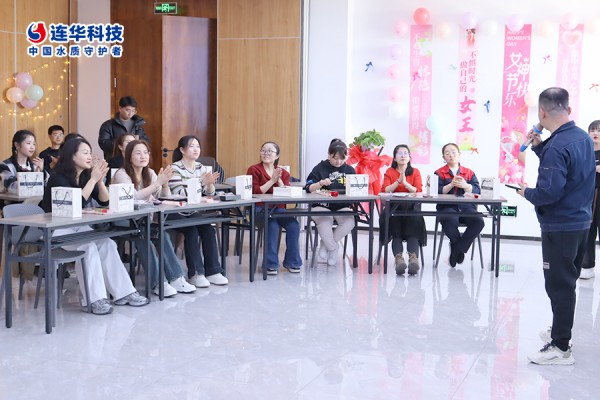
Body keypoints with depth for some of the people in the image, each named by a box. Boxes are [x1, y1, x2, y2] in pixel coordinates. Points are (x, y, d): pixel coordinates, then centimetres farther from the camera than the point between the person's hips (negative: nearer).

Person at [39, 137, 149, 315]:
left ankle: (123, 293, -15)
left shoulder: (86, 175, 5)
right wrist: (93, 179, -23)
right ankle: (93, 299, -29)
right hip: (55, 229, -6)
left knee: (107, 244, -18)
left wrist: (100, 180, -13)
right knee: (88, 247, -30)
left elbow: (104, 201, 3)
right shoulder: (58, 177, -14)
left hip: (78, 227, 6)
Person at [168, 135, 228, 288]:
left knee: (209, 230, -18)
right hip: (178, 213, -5)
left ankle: (212, 271, -11)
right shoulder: (175, 168, -7)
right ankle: (195, 274, -20)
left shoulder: (200, 167, 11)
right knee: (192, 231, -28)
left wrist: (209, 183, -14)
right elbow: (179, 193, -20)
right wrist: (200, 181, -28)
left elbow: (209, 193, 9)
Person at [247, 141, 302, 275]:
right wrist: (272, 180, -15)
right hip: (259, 208, -4)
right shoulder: (254, 170, 3)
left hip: (278, 208, 4)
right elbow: (255, 193, -11)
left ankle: (291, 262, -4)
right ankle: (270, 264, -20)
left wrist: (279, 180, -13)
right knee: (273, 225, -32)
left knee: (294, 224, -22)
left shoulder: (283, 173, 13)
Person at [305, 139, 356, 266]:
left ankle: (326, 243, -2)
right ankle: (333, 248, -5)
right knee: (324, 221, -35)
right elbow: (308, 189, -3)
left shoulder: (350, 170, 13)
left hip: (342, 207, 3)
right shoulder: (320, 168, 3)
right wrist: (321, 183, -21)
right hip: (322, 207, -3)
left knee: (350, 222, -29)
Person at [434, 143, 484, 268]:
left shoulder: (469, 173, 19)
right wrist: (451, 184, -15)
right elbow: (437, 191, -3)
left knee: (479, 222, -29)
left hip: (467, 207, 3)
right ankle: (460, 249, -9)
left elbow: (477, 191, 4)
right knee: (449, 221, -38)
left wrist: (465, 186, -14)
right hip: (447, 207, -3)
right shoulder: (439, 173, 13)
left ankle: (457, 250, -15)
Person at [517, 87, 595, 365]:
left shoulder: (557, 146, -23)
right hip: (581, 221, 9)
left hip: (559, 227, -9)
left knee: (559, 285, 0)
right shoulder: (583, 138, 6)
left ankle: (560, 347, 8)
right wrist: (539, 147, 7)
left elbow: (548, 192, -29)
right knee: (567, 281, 20)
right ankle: (561, 331, 35)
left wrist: (526, 192, -10)